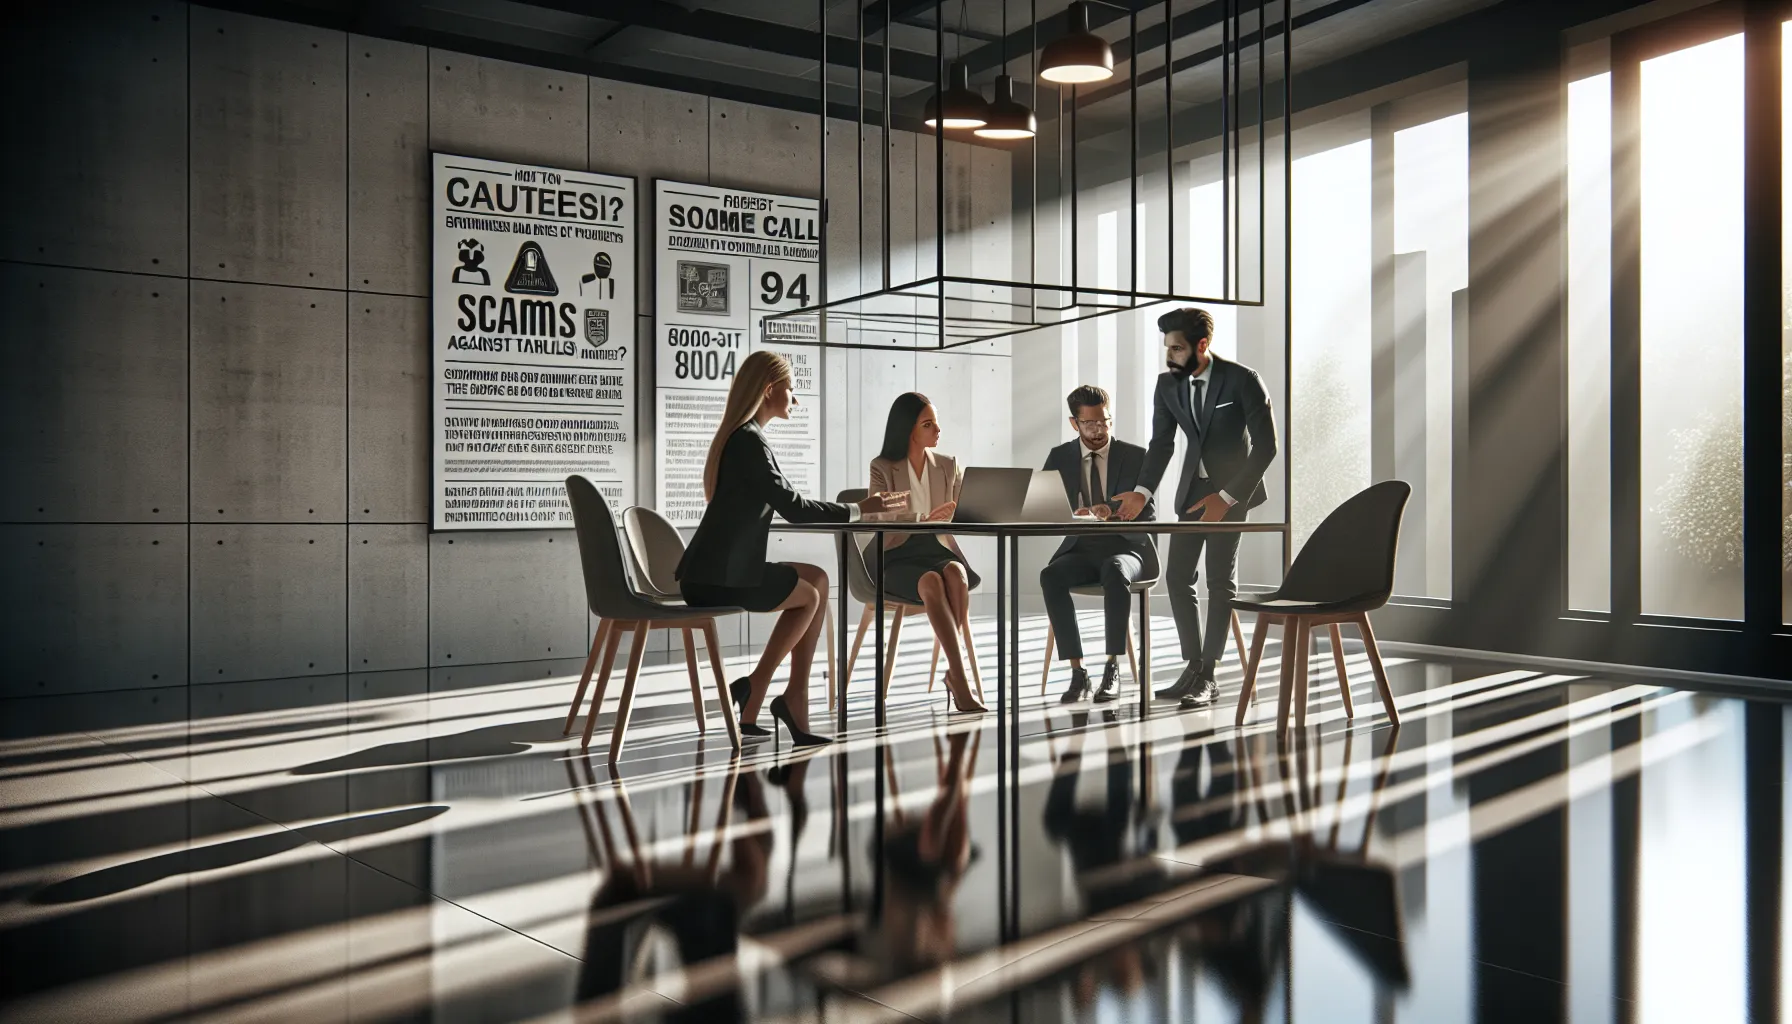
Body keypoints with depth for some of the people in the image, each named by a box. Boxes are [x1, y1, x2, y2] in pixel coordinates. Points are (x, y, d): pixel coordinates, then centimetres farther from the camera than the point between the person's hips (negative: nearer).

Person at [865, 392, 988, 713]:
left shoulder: (948, 466, 12)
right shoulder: (883, 468, 1)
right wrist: (925, 521, -24)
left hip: (939, 550, 3)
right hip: (897, 560, -3)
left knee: (955, 572, -34)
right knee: (931, 582, -36)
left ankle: (953, 670, -27)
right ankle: (960, 681, -39)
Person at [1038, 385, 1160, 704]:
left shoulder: (1136, 456, 4)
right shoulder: (1059, 457, 8)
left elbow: (1148, 515, -2)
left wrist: (1117, 516, -25)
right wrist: (1076, 514, -24)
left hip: (1126, 549, -2)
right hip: (1080, 549, 2)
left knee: (1114, 572, -38)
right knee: (1050, 576, -31)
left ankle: (1112, 670, -30)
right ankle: (1077, 672, -27)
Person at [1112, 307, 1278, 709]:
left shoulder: (1242, 379, -17)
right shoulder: (1167, 383, -3)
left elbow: (1266, 445, -15)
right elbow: (1162, 442, 3)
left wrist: (1226, 496, -20)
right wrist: (1142, 491, -13)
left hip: (1232, 488, -5)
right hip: (1192, 488, 5)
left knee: (1220, 580, -2)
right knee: (1178, 576, 2)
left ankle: (1208, 675, 5)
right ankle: (1193, 668, 11)